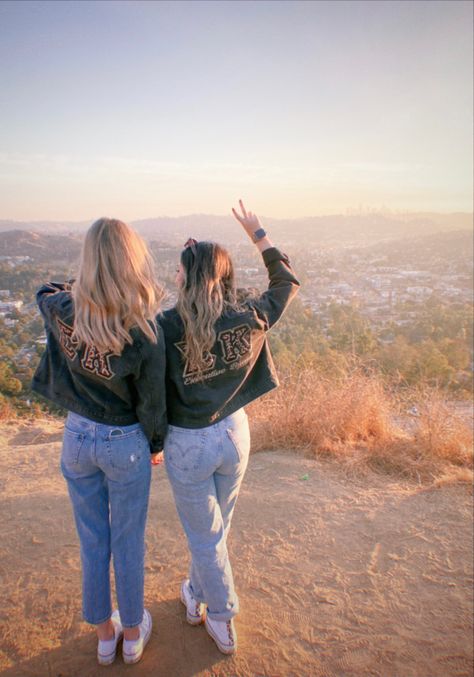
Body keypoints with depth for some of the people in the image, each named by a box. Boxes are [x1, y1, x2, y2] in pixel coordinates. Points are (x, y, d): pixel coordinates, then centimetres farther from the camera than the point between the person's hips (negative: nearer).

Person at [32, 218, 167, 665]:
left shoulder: (62, 313, -17)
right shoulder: (145, 334, -25)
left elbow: (46, 292, 12)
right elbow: (151, 406, -12)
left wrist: (82, 288, 2)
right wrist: (156, 445, 5)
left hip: (77, 437, 3)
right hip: (125, 444, -3)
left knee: (92, 541, 22)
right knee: (128, 543, 19)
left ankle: (104, 633, 43)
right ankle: (133, 632, 41)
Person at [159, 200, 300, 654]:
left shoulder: (168, 326, -23)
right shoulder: (250, 316, -12)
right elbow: (288, 282, 6)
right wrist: (258, 235, 13)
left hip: (188, 444, -4)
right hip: (234, 433, 4)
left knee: (205, 535, 18)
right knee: (216, 526, 26)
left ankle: (223, 623, 37)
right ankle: (197, 596, 51)